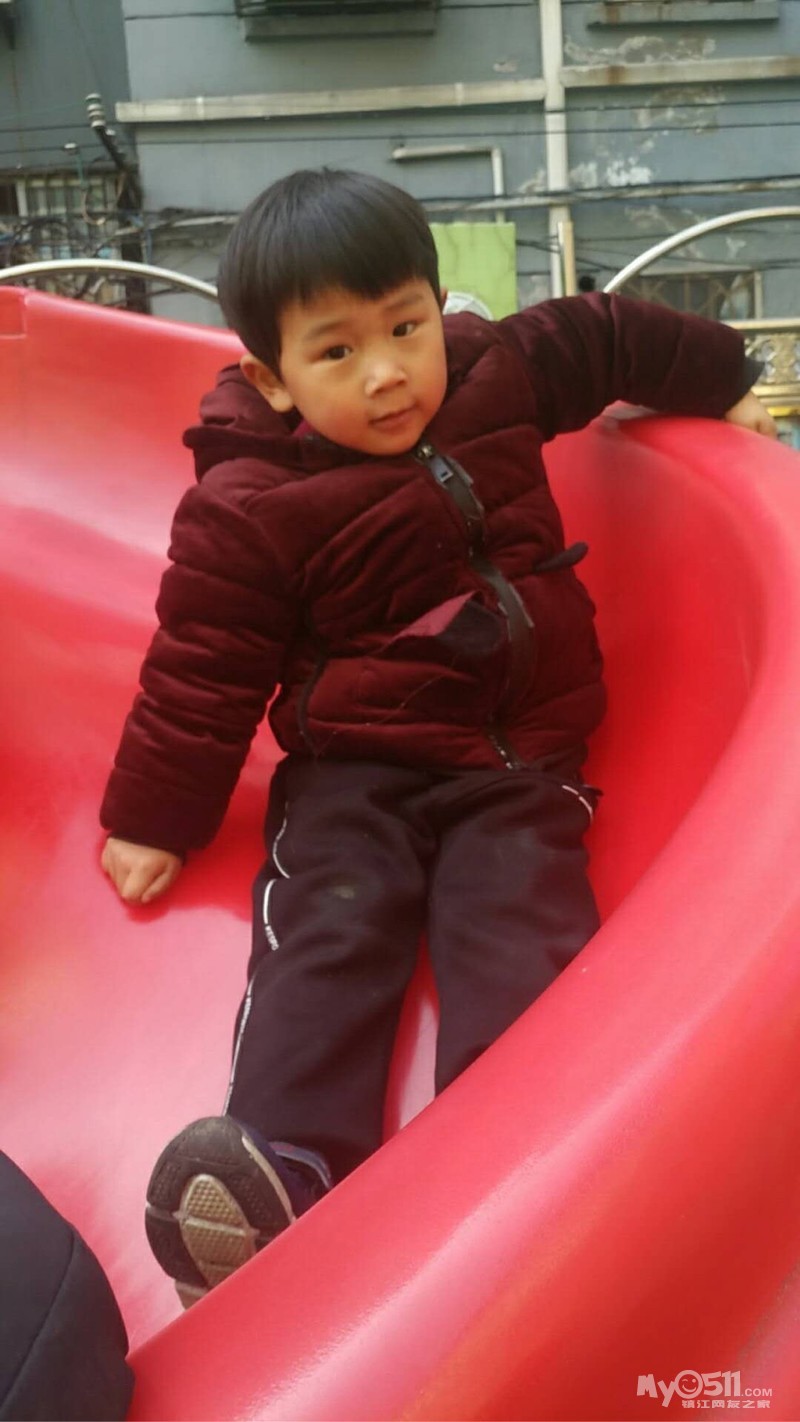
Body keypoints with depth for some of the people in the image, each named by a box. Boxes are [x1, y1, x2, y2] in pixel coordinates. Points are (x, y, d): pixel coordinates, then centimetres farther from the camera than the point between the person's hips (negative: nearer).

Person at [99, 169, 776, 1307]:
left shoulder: (497, 374, 2)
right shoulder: (250, 510, -8)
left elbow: (606, 337, 21)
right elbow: (202, 673, -3)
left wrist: (724, 382, 29)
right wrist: (155, 819, 2)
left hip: (518, 758, 2)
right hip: (352, 766, -2)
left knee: (522, 925, -20)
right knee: (326, 930, -23)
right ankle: (286, 1160, -35)